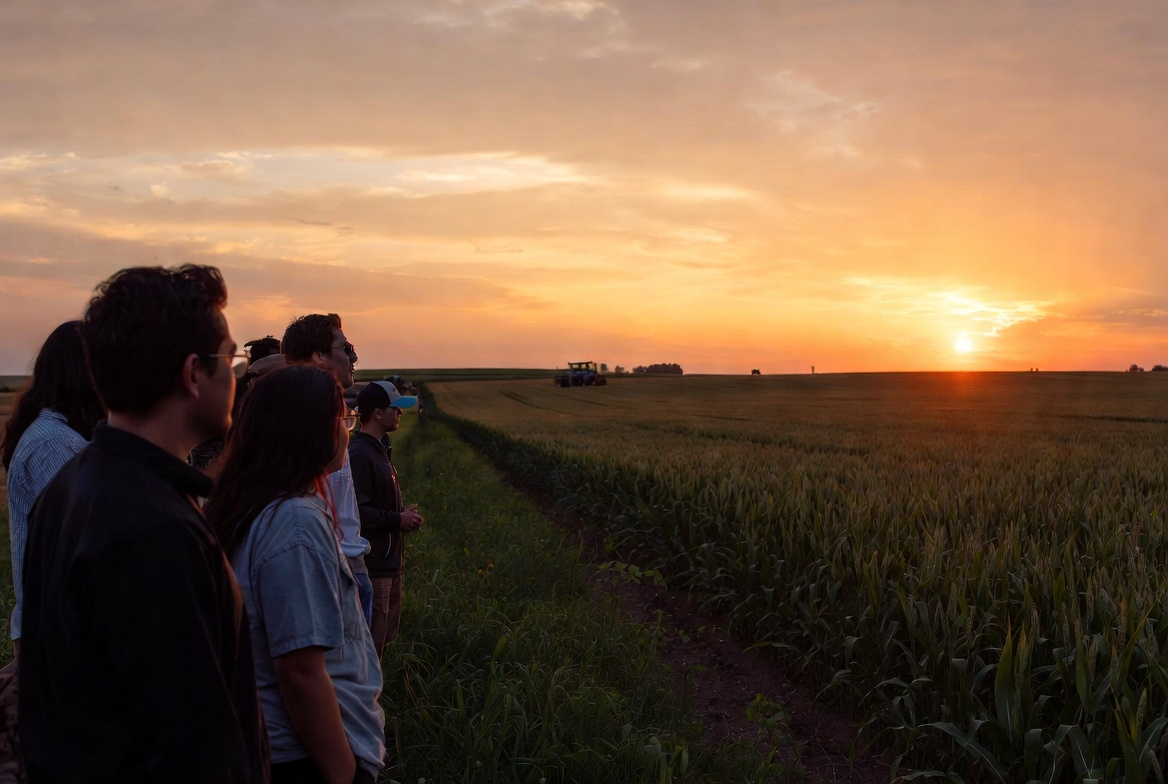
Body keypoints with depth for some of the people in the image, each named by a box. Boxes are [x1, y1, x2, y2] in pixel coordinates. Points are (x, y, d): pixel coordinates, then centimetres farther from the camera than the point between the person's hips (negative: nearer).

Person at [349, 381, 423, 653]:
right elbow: (356, 512, -25)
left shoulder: (377, 450, 13)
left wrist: (403, 514, 5)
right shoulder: (359, 454, -18)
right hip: (372, 566, -10)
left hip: (388, 562, 10)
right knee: (371, 642, -3)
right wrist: (398, 520, -15)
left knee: (386, 634, 18)